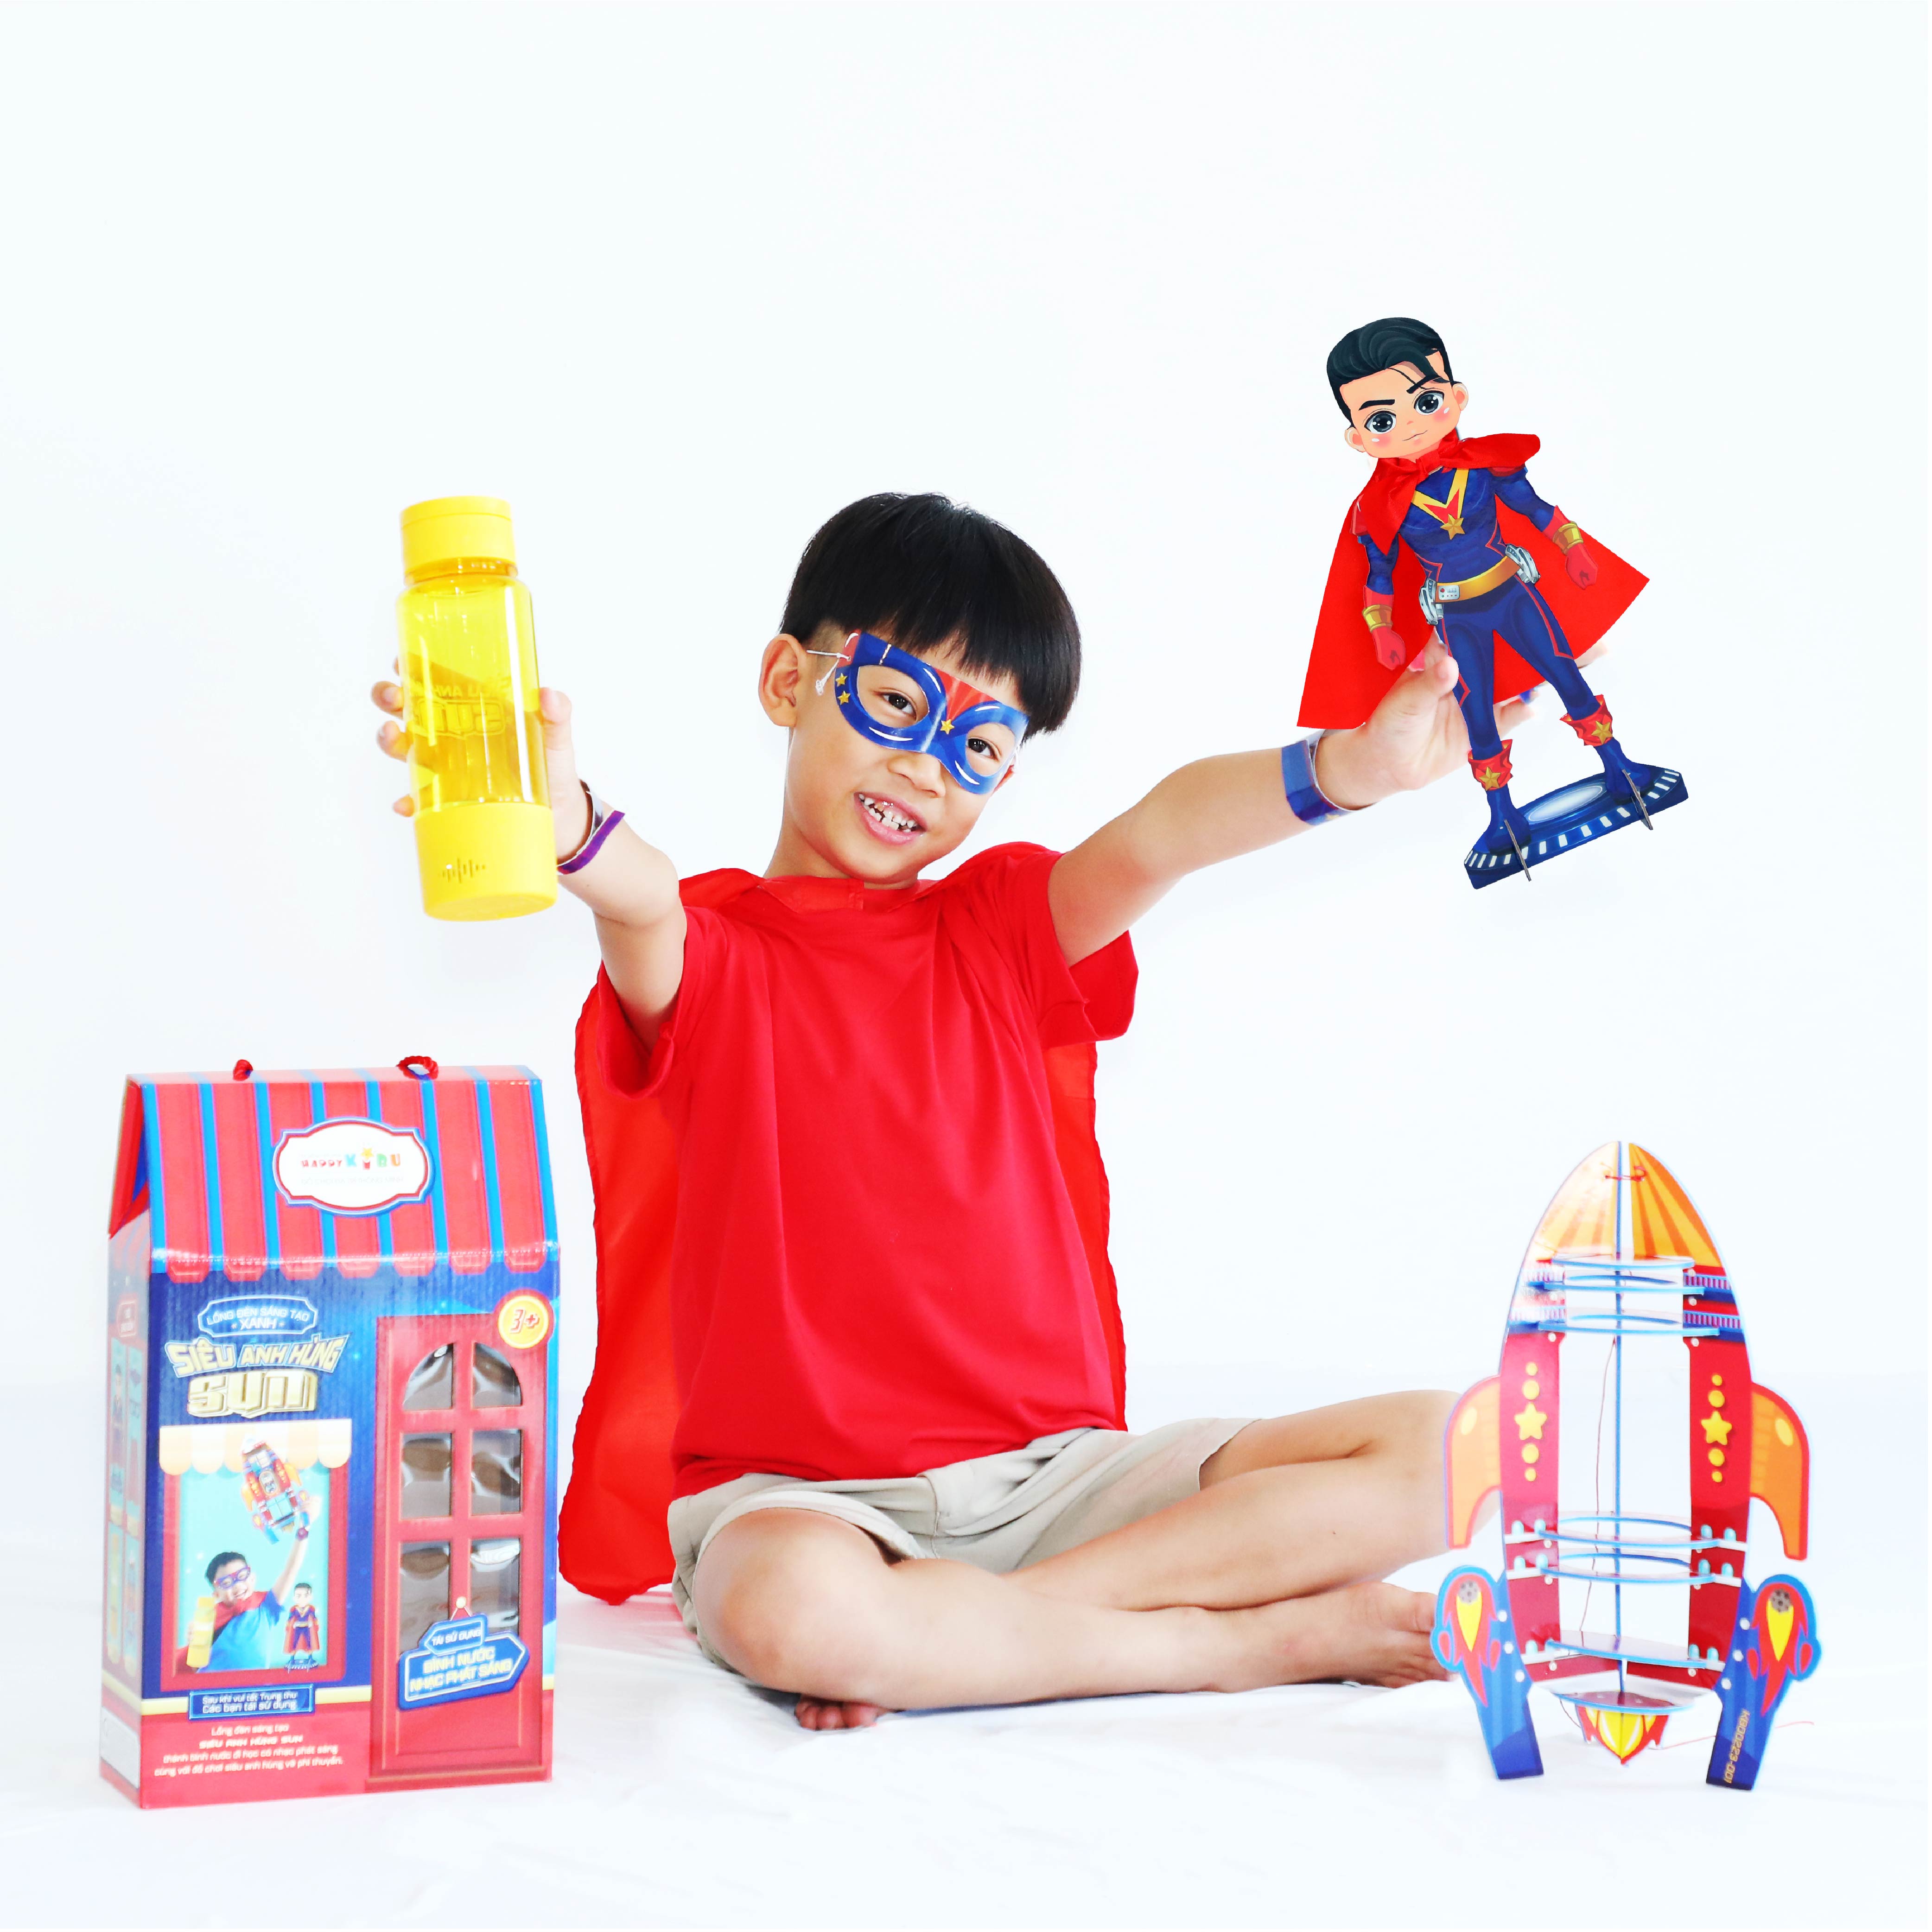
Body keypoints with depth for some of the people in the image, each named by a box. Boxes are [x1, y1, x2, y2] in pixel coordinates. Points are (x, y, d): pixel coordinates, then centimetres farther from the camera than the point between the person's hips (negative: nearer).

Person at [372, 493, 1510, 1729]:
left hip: (1052, 1474, 4)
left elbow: (1160, 839, -8)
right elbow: (646, 903, -22)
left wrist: (1350, 769, -28)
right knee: (790, 1606, -40)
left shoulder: (1003, 926, 14)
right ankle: (1265, 1640, -20)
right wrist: (566, 828, -47)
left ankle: (946, 1635, -19)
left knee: (1435, 1450, -13)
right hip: (799, 1495, -4)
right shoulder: (708, 951, 5)